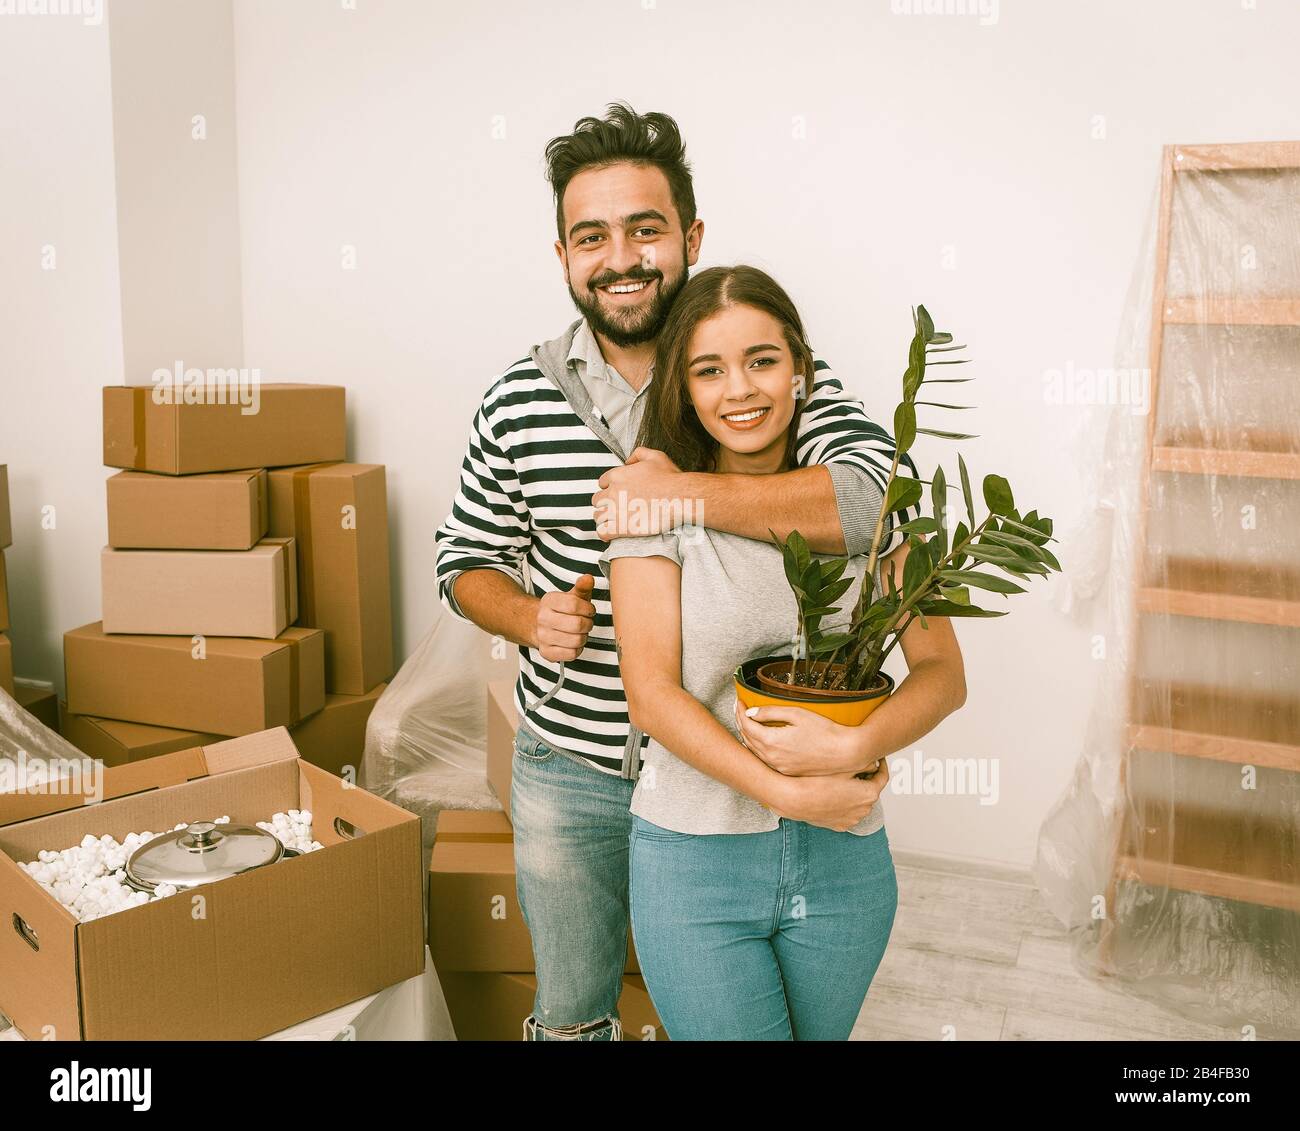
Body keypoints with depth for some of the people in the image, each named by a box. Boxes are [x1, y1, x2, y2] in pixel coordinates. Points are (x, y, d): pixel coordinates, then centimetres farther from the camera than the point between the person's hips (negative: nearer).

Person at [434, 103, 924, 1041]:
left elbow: (885, 496, -29)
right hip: (566, 771, 2)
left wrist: (683, 493, -33)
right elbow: (465, 561, 6)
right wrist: (532, 619, -14)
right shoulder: (519, 401, -4)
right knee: (570, 1016, 22)